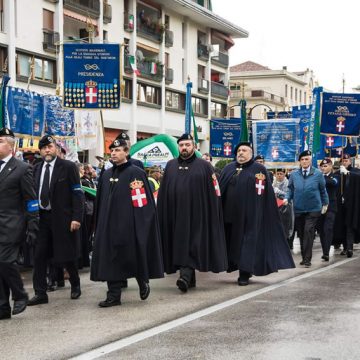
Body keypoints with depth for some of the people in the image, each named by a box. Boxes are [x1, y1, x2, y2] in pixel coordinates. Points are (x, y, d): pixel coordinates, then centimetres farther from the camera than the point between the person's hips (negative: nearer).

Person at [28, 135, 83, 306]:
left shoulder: (68, 167, -5)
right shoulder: (36, 169, 9)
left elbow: (77, 194, -8)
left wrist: (76, 218, -15)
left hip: (62, 217, -4)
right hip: (41, 217, 4)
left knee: (66, 255, 7)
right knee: (39, 256, 1)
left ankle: (75, 285, 30)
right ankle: (40, 293, 8)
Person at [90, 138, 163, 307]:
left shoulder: (136, 173, -6)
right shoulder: (106, 175, 13)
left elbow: (143, 202, -11)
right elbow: (100, 202, 17)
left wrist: (139, 225, -16)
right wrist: (99, 225, 13)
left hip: (129, 225, -6)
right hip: (109, 225, 6)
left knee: (133, 258, 2)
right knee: (111, 260, 4)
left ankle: (143, 282, 28)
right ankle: (113, 295, 9)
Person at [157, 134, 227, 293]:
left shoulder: (204, 166, 2)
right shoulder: (170, 166, 13)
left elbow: (214, 192, -1)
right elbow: (163, 193, 12)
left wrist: (213, 215, -8)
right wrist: (161, 215, 6)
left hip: (196, 214, -4)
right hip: (175, 214, 4)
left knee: (191, 245, -10)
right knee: (179, 245, 7)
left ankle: (185, 275, -17)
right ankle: (190, 279, 16)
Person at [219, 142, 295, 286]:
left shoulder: (259, 169, 2)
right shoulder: (229, 168, 13)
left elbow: (266, 194, -2)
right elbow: (220, 189, 12)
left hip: (250, 214, -4)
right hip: (230, 212, 4)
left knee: (248, 241, -2)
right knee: (232, 241, 8)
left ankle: (245, 274, 3)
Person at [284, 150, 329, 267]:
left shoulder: (318, 174, -1)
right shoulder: (294, 174, 2)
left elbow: (323, 190, 7)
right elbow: (290, 189, 8)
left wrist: (325, 204, 10)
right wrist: (287, 198, -9)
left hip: (313, 208, -3)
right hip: (298, 208, 3)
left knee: (308, 231, -13)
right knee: (301, 233, 9)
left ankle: (307, 259, -9)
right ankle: (304, 257, 21)